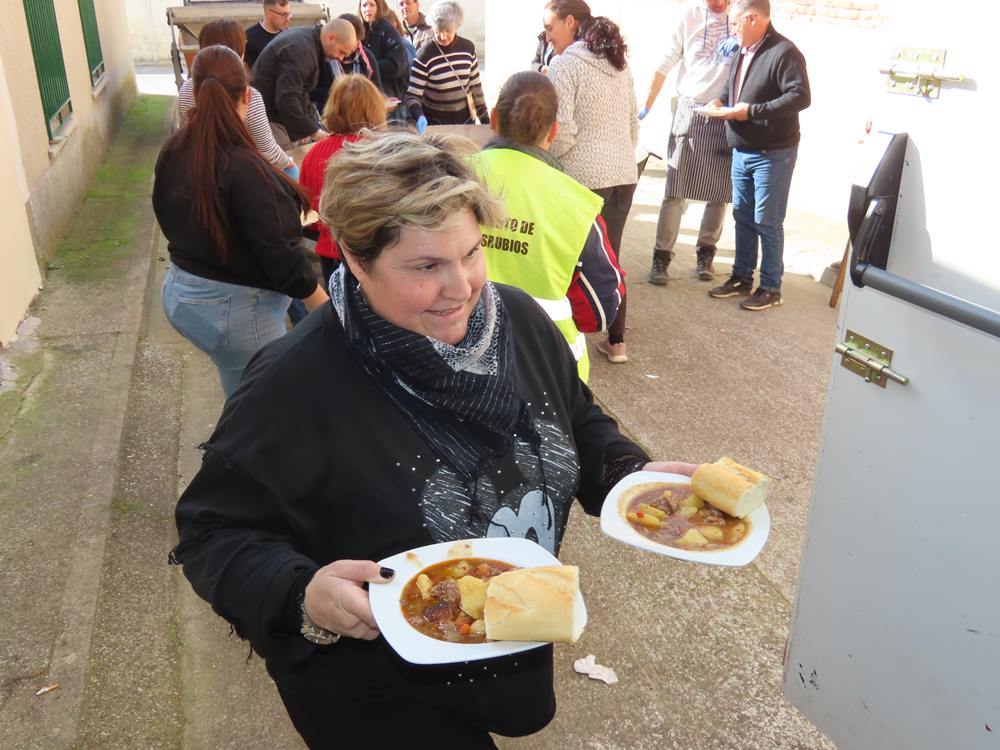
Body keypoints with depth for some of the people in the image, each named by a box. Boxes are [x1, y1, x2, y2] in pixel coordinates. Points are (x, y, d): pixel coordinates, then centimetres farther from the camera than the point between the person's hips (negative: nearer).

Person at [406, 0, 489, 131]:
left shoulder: (468, 48, -3)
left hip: (464, 118, 4)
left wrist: (485, 120, 7)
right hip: (435, 122, -3)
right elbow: (412, 95, -14)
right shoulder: (424, 55, -14)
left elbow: (475, 86, 6)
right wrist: (419, 116, -33)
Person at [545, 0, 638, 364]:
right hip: (624, 175, 7)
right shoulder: (620, 64, 13)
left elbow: (562, 132, -16)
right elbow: (633, 126, 18)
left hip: (583, 178, -7)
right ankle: (616, 341, 21)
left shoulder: (564, 64, -10)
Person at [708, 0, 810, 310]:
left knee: (767, 222, -2)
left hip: (772, 154, -9)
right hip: (741, 151, 9)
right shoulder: (744, 52, 12)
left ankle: (771, 288, 8)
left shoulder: (784, 52, -16)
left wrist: (752, 111, -24)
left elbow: (800, 97, -23)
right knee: (743, 216, 15)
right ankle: (742, 278, 27)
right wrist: (722, 100, 6)